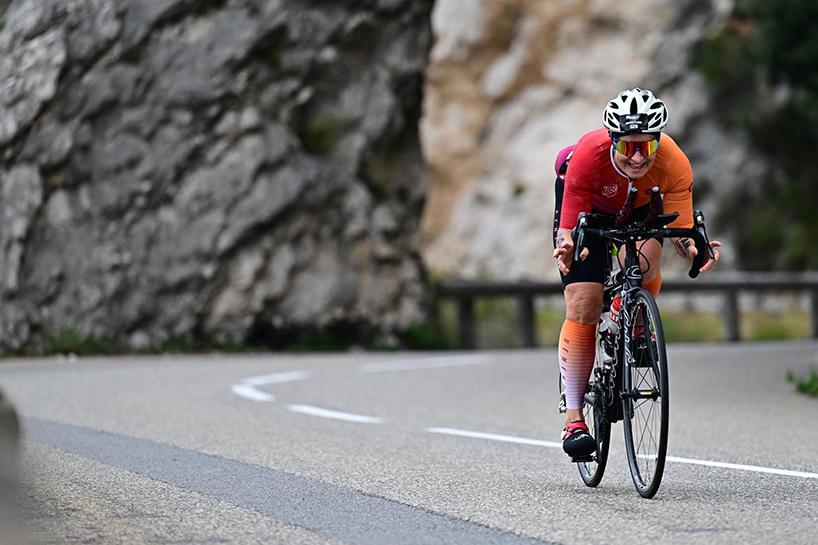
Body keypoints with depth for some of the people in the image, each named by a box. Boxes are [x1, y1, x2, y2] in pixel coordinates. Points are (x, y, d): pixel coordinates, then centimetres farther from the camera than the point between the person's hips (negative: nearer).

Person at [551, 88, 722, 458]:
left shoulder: (675, 167, -36)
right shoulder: (587, 157, -40)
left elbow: (681, 232, -30)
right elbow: (570, 228, -34)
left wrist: (695, 250, -52)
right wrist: (566, 247, -56)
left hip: (642, 205, 1)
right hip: (588, 204, -1)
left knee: (643, 260, -32)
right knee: (583, 306, -12)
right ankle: (573, 418, -4)